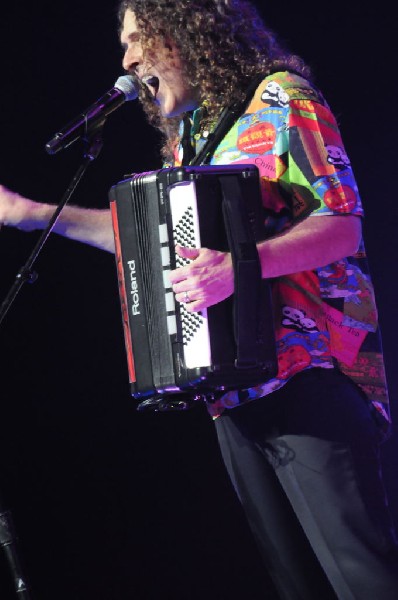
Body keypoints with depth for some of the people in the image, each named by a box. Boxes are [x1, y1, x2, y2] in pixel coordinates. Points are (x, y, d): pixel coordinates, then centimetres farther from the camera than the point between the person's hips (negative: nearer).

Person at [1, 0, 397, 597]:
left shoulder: (279, 99, -3)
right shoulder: (184, 137, 20)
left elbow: (343, 226, -11)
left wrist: (240, 265, -27)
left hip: (308, 374, -7)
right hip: (235, 390, 7)